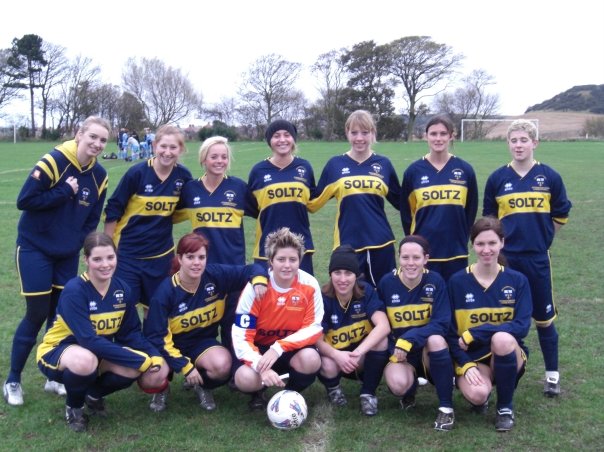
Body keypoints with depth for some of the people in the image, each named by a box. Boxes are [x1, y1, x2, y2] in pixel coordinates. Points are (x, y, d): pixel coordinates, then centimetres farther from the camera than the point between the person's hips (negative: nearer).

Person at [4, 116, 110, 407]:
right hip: (35, 249, -5)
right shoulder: (54, 162, -18)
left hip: (68, 254, 5)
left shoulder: (99, 175, 0)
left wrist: (78, 243, -2)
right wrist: (64, 192, -23)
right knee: (37, 315, -3)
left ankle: (54, 376, 24)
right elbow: (24, 201, -21)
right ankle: (12, 381, 15)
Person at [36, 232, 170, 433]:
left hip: (99, 353, 6)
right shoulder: (74, 290, -28)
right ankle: (73, 407, -5)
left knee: (133, 369, -23)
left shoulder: (122, 289, -9)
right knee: (85, 361, -40)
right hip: (57, 352, -5)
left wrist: (155, 357, -24)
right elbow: (88, 340, -34)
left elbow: (131, 333, -4)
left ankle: (94, 395, 11)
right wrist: (140, 360, -34)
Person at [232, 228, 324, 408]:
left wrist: (279, 348, -29)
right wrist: (261, 366, -38)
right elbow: (241, 335, -20)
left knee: (311, 359, -34)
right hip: (260, 348, -1)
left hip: (291, 350, 1)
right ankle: (258, 394, 8)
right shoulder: (256, 287, -19)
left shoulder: (309, 285, -15)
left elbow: (314, 328, -15)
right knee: (245, 379, -32)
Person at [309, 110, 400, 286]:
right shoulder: (335, 164, 2)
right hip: (348, 243, -1)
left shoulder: (383, 164, 5)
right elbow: (314, 202, 6)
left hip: (380, 242, 1)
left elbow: (401, 202, 15)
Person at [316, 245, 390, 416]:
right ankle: (333, 388, 5)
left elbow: (383, 326, -29)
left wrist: (359, 352, -42)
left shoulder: (366, 291, -16)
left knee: (381, 339, -29)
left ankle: (368, 393, -7)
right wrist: (336, 355, -40)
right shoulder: (323, 298, -17)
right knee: (328, 365, -35)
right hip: (335, 355, -1)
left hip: (362, 359, 1)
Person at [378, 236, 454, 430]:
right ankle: (409, 390, 8)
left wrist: (409, 339, -29)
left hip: (429, 351, 0)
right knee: (398, 385, -32)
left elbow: (441, 324, -18)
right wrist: (393, 351, -14)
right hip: (398, 352, 0)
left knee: (436, 339, -35)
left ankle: (446, 407, -20)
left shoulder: (435, 281, -11)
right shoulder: (387, 283, -7)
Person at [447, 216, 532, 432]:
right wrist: (466, 365, -17)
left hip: (508, 356, 1)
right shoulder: (457, 281, -4)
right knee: (476, 394, -33)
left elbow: (522, 326, -14)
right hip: (471, 357, 0)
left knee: (502, 338, -35)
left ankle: (505, 407, -11)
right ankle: (481, 398, 9)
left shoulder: (517, 280, -4)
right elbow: (451, 331, -2)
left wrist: (475, 334, -22)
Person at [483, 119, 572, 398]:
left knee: (544, 318, 7)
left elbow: (561, 216, 8)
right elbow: (489, 217, 10)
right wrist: (506, 238, 5)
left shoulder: (550, 177, -3)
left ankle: (552, 375, 19)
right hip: (505, 258, 1)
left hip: (537, 259, -1)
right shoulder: (498, 178, -1)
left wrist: (539, 236, 7)